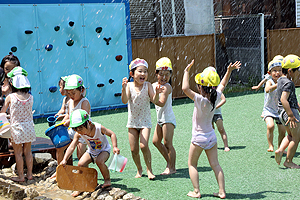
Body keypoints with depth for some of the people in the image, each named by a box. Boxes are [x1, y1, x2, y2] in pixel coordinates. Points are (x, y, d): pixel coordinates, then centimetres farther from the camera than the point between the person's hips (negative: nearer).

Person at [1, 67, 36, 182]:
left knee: (18, 153, 7)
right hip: (29, 126, 4)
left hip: (16, 127, -3)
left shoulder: (10, 97, -13)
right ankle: (29, 174, 22)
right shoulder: (30, 97, -4)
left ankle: (21, 176, 13)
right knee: (28, 152, 14)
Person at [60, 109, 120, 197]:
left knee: (99, 161, -34)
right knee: (81, 164, -19)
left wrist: (115, 147, -30)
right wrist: (65, 160, -41)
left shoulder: (98, 128, -31)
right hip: (91, 151, 4)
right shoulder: (78, 134, -22)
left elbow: (112, 134, -17)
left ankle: (107, 180, -7)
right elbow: (71, 147, -27)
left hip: (104, 150, -4)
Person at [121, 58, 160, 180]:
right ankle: (139, 169, 27)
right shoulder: (129, 86, -7)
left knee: (144, 146, -17)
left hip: (145, 121, -2)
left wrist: (157, 93, -36)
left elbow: (154, 101, -16)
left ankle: (149, 169, 2)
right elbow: (124, 101, -20)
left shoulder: (147, 85, -7)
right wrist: (123, 89, -35)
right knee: (133, 149, 4)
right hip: (132, 121, 2)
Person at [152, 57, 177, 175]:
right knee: (156, 141, 13)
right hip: (160, 118, 9)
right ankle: (169, 162, 25)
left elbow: (161, 103, -27)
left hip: (168, 118, -9)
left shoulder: (167, 87, -16)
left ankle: (172, 168, 2)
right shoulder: (154, 85, 10)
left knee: (167, 143, -8)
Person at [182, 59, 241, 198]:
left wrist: (187, 71, -25)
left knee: (192, 165, 11)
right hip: (211, 137, 6)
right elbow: (222, 84, 12)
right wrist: (229, 70, 14)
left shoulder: (200, 100, -24)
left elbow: (185, 88, -32)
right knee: (215, 165, 11)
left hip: (198, 138, -6)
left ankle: (196, 191, 8)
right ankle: (222, 191, 9)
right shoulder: (216, 97, -7)